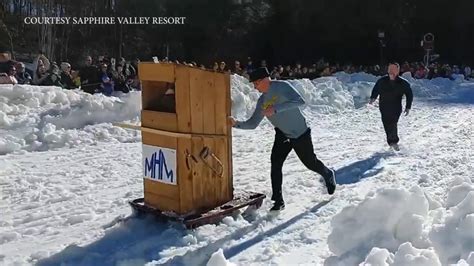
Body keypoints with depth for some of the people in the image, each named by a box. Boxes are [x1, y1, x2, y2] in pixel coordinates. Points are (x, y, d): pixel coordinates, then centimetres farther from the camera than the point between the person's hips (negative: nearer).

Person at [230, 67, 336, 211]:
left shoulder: (282, 86, -21)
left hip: (300, 133, -5)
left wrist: (275, 108, -41)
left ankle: (328, 174, 45)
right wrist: (237, 124, -18)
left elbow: (299, 101, -35)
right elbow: (252, 123, 0)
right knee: (275, 163, -14)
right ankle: (278, 201, -6)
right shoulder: (262, 101, -1)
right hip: (282, 134, 5)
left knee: (310, 163, 11)